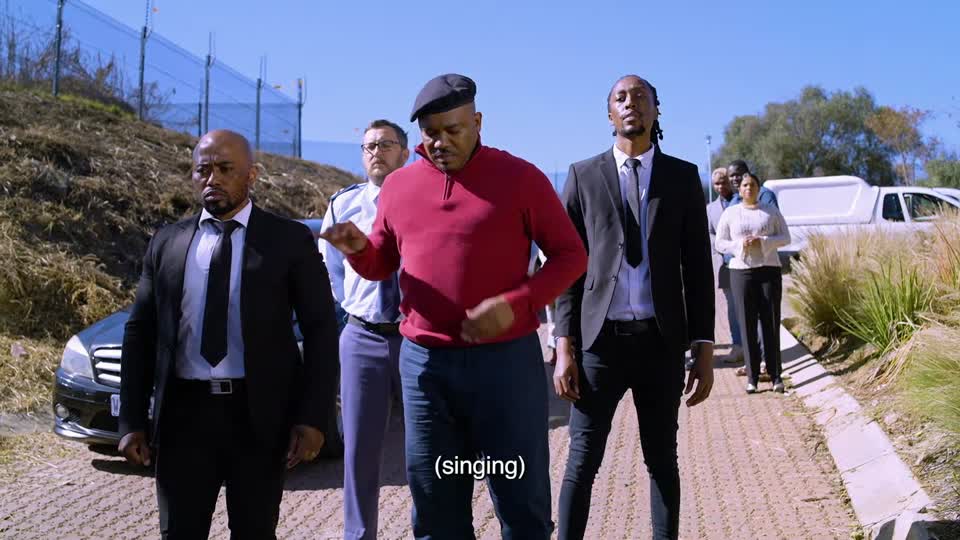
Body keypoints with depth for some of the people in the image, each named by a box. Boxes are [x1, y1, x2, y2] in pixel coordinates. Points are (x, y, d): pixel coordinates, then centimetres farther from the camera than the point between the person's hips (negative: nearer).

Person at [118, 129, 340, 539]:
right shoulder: (166, 243, 8)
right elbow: (139, 333, 9)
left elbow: (321, 331, -2)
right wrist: (132, 421, 3)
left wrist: (313, 418, -10)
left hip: (259, 414, -2)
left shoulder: (290, 240, -1)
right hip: (183, 413, 2)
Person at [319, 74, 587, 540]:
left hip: (504, 358, -3)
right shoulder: (398, 185, 8)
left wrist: (516, 305, -17)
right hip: (423, 362, 4)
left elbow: (570, 255, -1)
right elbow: (381, 265, 19)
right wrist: (358, 248, -6)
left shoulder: (519, 178, -3)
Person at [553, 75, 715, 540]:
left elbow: (697, 267, 6)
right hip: (601, 339, -1)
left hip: (661, 342, 1)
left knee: (662, 459, 11)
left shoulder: (682, 176, 7)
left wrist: (704, 349, 1)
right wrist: (565, 348, -4)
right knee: (582, 459, 1)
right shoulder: (583, 176, 5)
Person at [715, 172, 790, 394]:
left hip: (769, 270, 0)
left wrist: (762, 241, -11)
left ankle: (775, 375, 2)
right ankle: (752, 377, 2)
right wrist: (739, 245, -12)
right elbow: (720, 243, 7)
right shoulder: (730, 213, 7)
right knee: (747, 323, -2)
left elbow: (785, 237, 6)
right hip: (741, 271, 0)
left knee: (771, 323, -3)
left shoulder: (771, 210, 8)